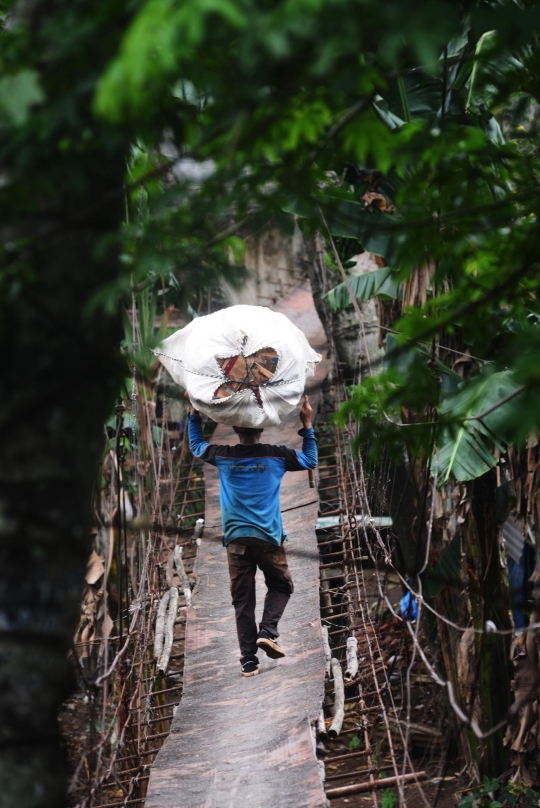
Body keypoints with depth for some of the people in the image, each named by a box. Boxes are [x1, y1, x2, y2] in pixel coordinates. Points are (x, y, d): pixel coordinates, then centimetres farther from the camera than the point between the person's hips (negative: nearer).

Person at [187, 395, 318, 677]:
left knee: (243, 599, 4)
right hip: (268, 537, -1)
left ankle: (248, 659, 0)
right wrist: (307, 425, 20)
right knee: (280, 587, 17)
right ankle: (267, 632, -5)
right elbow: (310, 460, 18)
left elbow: (196, 446, 25)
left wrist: (193, 415, 28)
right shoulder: (276, 455, 0)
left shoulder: (223, 456, 4)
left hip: (236, 538, 1)